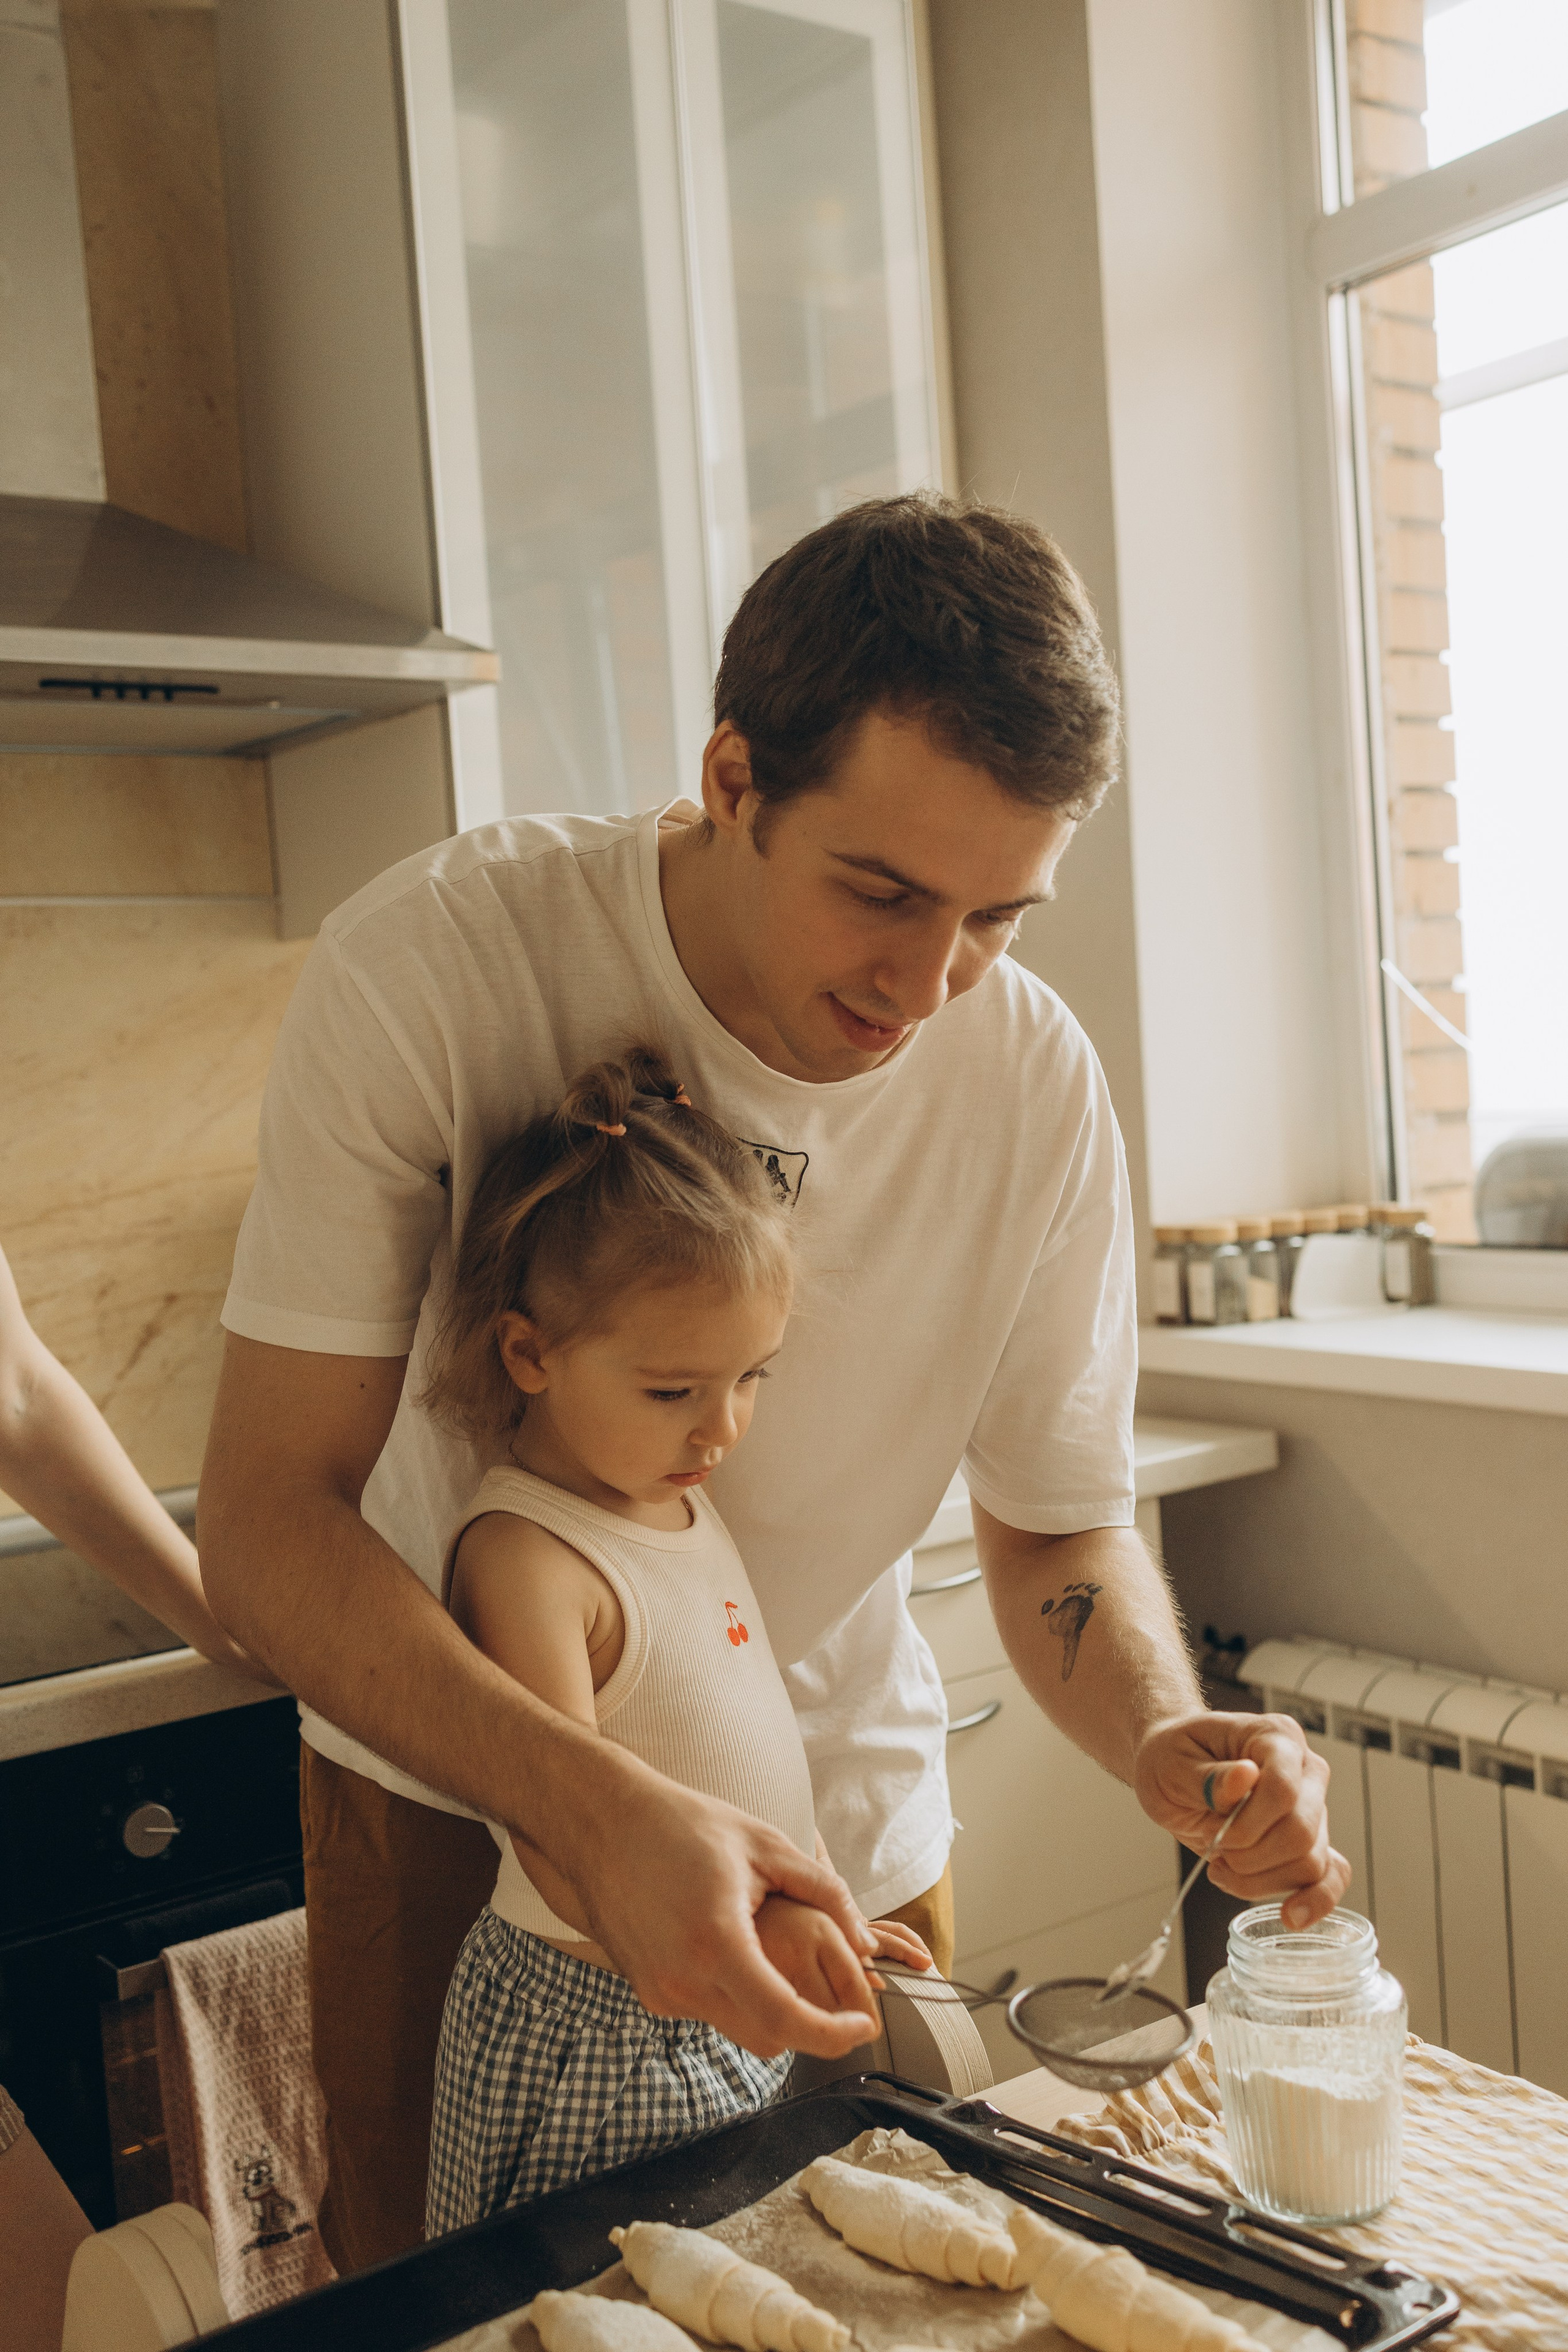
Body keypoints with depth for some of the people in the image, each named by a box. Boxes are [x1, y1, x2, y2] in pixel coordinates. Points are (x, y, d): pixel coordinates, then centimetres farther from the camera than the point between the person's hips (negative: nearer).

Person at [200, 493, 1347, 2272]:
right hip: (447, 1782, -2)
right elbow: (268, 1521, -28)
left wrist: (1166, 1737, -29)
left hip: (838, 1807, 2)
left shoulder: (1035, 1085, -18)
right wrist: (599, 1808, -42)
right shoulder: (430, 968, -27)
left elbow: (1059, 1525, -7)